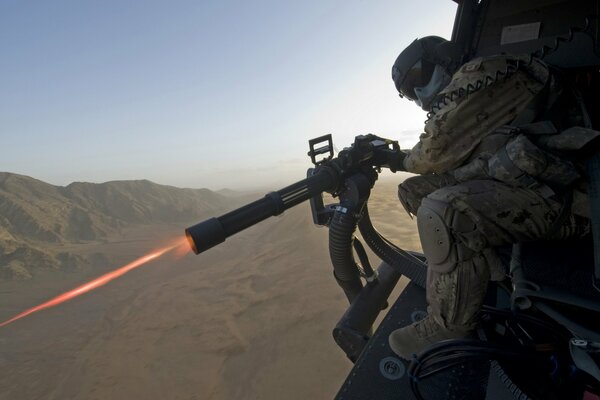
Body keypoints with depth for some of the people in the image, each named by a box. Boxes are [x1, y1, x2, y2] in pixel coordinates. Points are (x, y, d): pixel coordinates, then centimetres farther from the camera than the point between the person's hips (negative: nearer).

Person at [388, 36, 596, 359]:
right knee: (419, 192, 10)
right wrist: (418, 183, -5)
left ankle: (447, 332, -14)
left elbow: (437, 153, -15)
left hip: (559, 194, -10)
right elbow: (453, 163, 12)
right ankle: (487, 274, 6)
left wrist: (406, 160, 5)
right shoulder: (457, 104, 20)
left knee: (442, 211, -30)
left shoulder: (484, 73, -8)